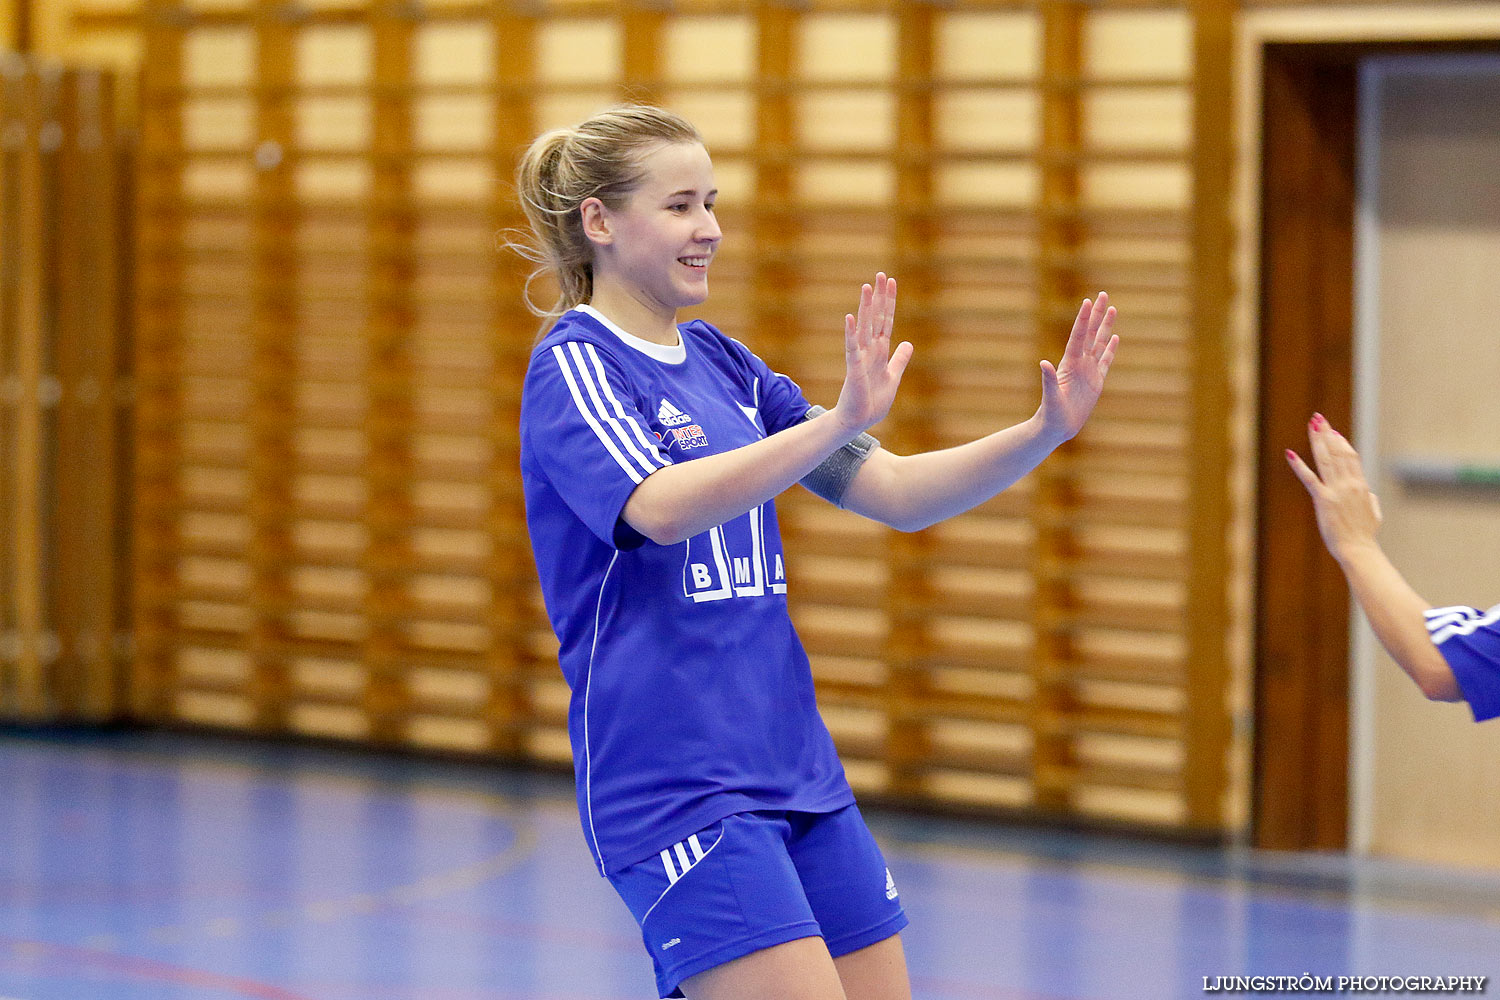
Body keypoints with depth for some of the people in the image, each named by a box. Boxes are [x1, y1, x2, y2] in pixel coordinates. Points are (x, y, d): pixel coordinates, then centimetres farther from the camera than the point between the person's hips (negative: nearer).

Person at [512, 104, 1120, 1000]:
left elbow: (897, 494, 12)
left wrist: (1046, 432, -3)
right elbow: (660, 507, -27)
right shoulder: (574, 365, -8)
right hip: (675, 786, -8)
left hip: (799, 774, 8)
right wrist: (839, 422, -38)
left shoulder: (720, 364, 14)